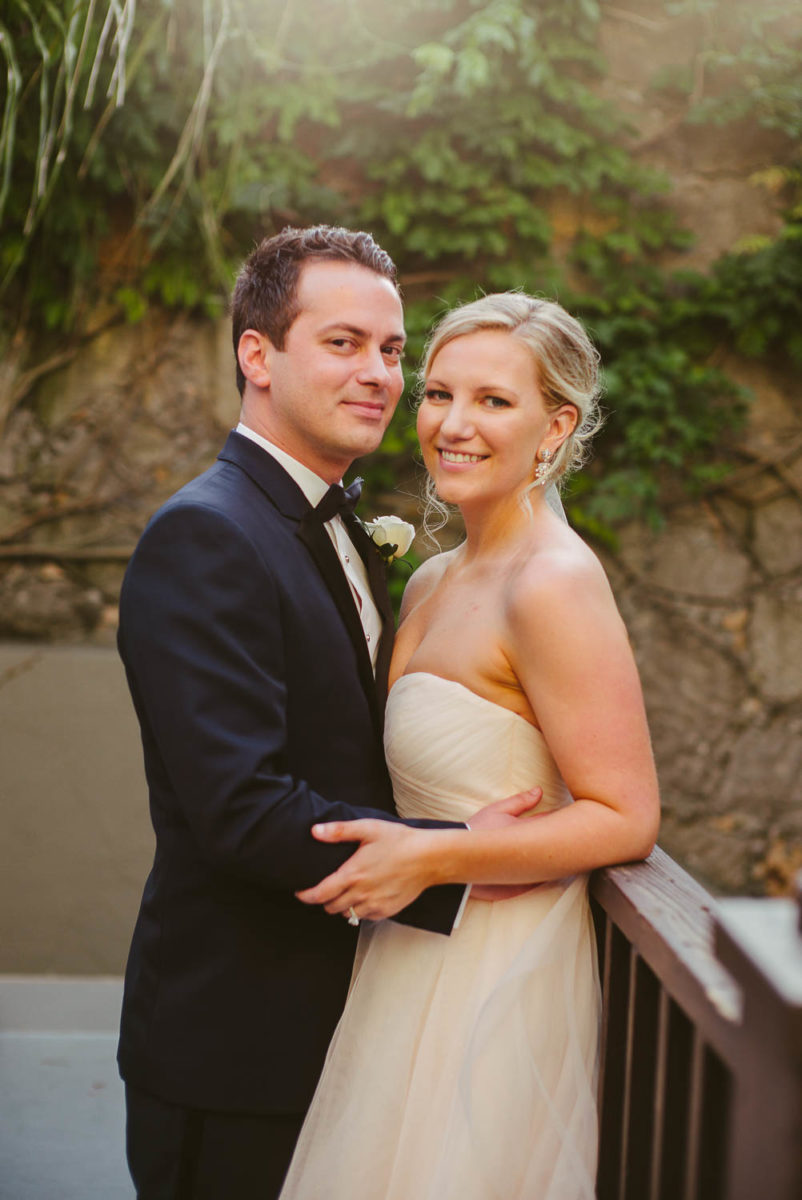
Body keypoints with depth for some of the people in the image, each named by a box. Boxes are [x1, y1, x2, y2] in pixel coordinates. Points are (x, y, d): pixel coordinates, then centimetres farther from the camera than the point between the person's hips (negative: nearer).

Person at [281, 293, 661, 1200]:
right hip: (415, 969, 8)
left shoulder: (553, 586, -18)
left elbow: (625, 820, -19)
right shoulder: (431, 584, 8)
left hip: (497, 979, -8)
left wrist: (428, 859, -22)